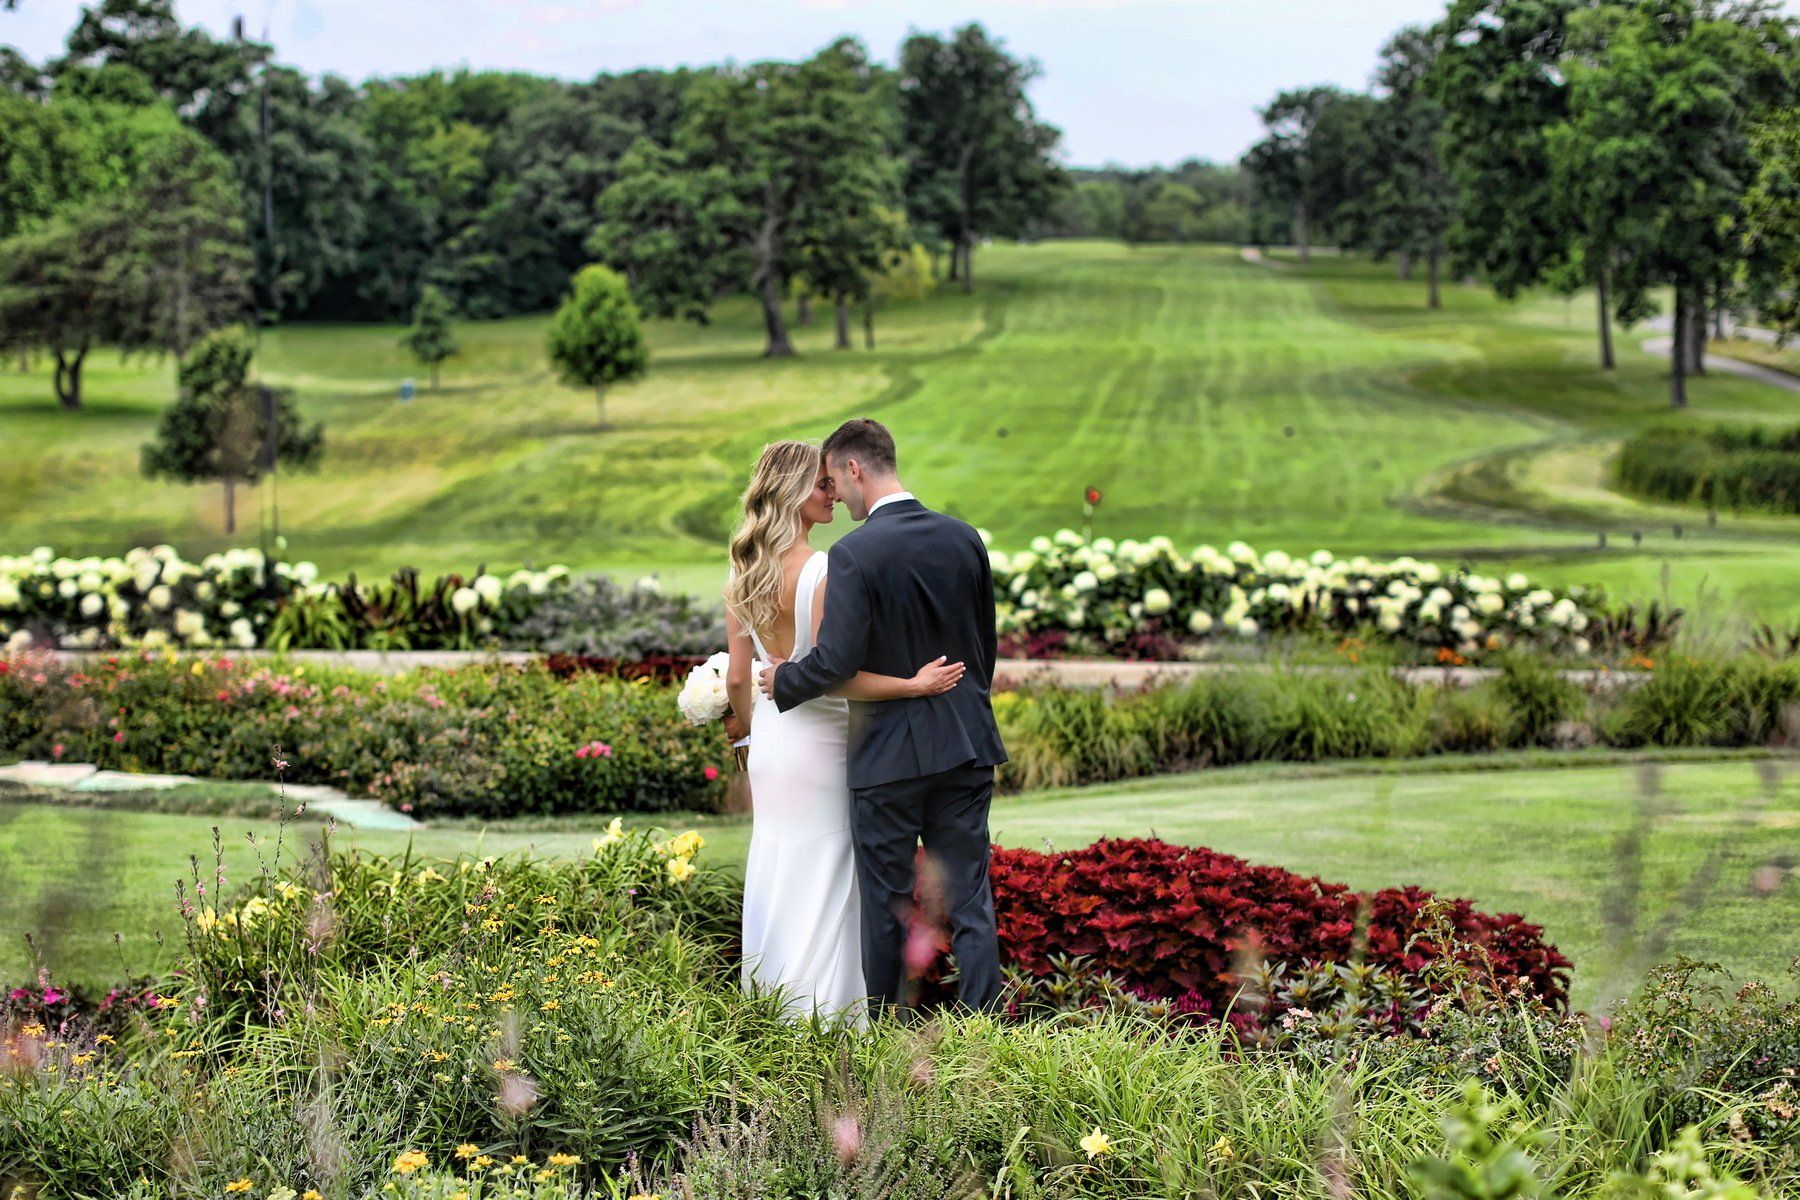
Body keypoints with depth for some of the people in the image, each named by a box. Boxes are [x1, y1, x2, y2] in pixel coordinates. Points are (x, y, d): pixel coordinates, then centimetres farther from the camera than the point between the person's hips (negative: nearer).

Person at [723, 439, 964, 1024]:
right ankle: (823, 1017, 9)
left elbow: (737, 676, 6)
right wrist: (914, 685, -19)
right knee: (823, 885, 3)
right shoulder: (821, 572, -19)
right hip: (818, 742, -7)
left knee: (773, 879, 15)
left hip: (769, 743, 7)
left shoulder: (743, 575, 2)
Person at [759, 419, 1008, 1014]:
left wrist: (783, 681, 0)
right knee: (968, 896, 8)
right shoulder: (964, 538, 3)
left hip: (889, 752, -5)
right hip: (966, 743, 5)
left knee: (885, 902, 7)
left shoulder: (855, 553, -16)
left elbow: (835, 661, -19)